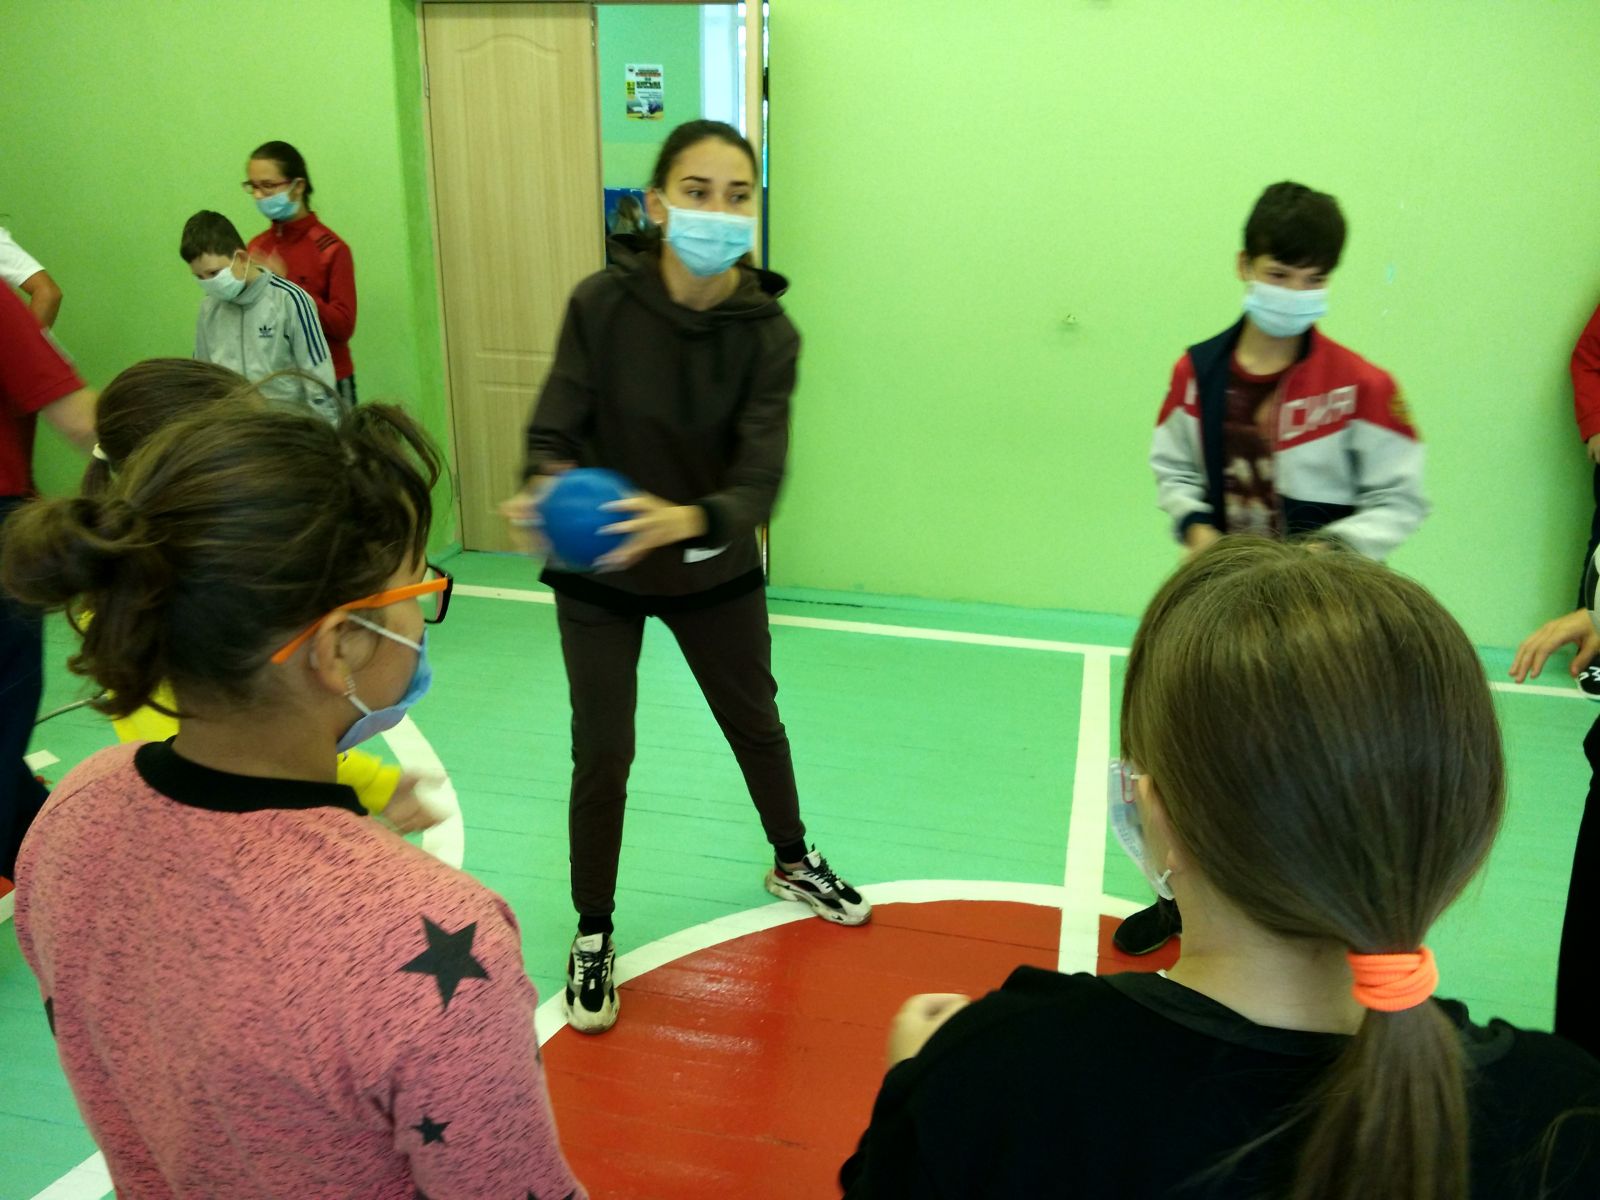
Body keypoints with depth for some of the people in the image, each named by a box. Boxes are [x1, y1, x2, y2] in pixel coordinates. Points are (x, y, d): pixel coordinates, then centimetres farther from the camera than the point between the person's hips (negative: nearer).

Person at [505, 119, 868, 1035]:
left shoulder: (769, 333, -17)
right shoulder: (603, 305, -19)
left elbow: (760, 477, -27)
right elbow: (555, 432, -17)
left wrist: (689, 520, -48)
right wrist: (547, 489, -41)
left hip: (716, 571, 2)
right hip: (599, 577, -1)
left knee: (757, 725, 20)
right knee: (603, 755, 4)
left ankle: (794, 864, 49)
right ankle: (594, 933, 28)